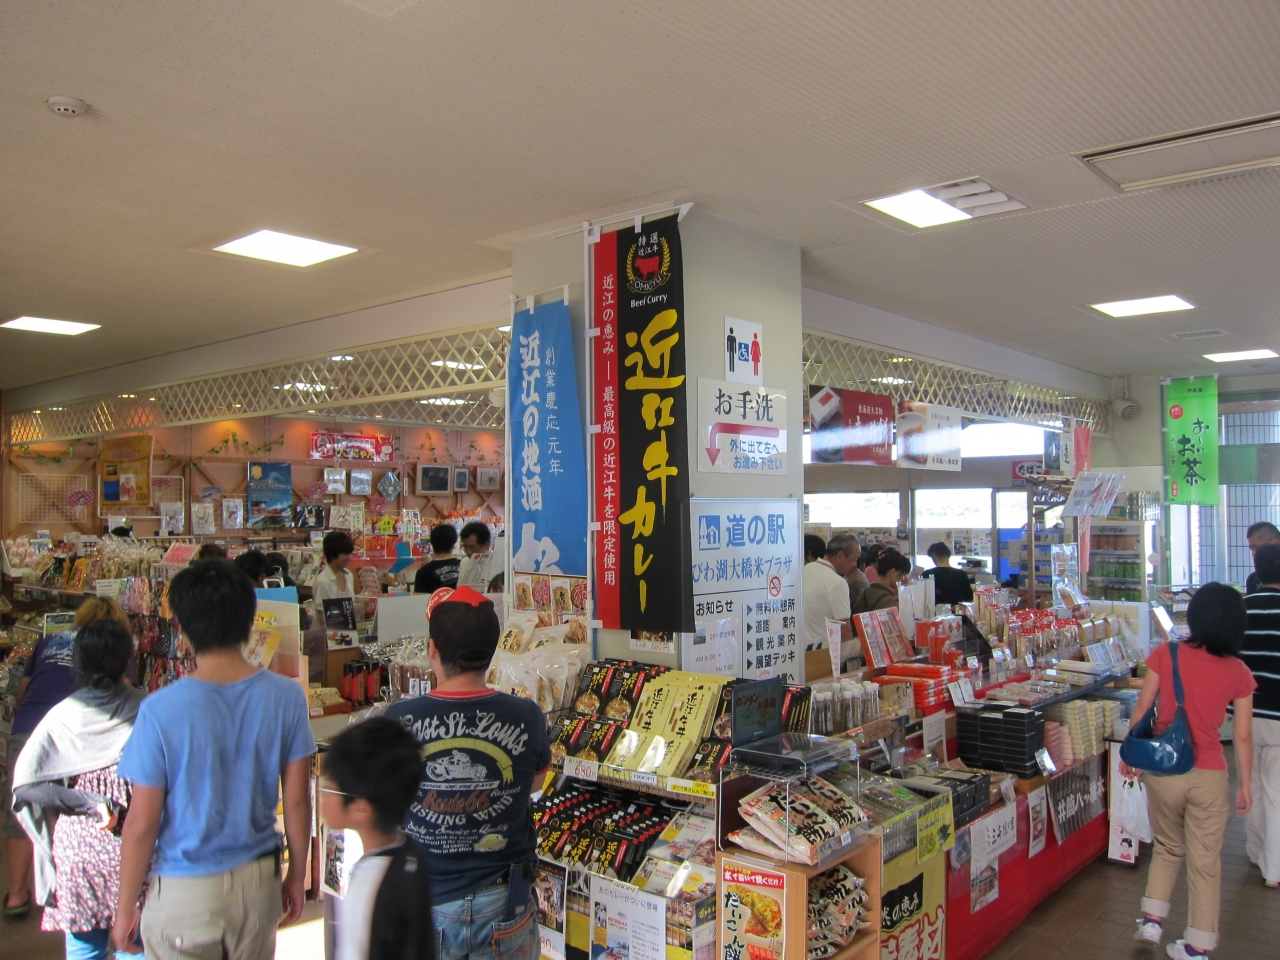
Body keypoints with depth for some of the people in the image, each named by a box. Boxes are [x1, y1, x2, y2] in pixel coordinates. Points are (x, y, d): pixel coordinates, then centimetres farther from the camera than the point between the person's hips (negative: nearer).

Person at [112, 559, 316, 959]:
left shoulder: (161, 711, -20)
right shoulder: (286, 697, -12)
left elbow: (141, 824, -13)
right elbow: (297, 801, -4)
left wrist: (125, 908, 2)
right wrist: (297, 876, 11)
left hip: (185, 890, -2)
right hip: (260, 880, 3)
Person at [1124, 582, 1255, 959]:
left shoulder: (1165, 655, -8)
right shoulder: (1238, 672, -6)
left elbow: (1142, 708, -4)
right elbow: (1243, 736, -2)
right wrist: (1245, 784, 11)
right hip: (1209, 775, 0)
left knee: (1167, 847, 23)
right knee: (1206, 861, 12)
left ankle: (1152, 919, 19)